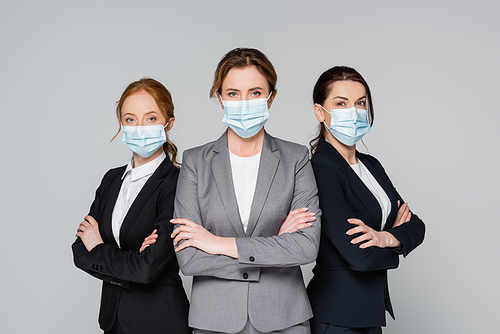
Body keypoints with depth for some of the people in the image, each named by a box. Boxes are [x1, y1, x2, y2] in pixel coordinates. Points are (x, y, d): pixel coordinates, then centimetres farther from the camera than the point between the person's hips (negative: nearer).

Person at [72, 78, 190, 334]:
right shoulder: (112, 179, 4)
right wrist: (126, 271, -16)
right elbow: (80, 250, 0)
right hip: (113, 312, 6)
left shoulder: (177, 184, -19)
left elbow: (148, 266, -24)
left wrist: (99, 250, -7)